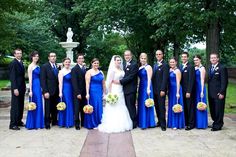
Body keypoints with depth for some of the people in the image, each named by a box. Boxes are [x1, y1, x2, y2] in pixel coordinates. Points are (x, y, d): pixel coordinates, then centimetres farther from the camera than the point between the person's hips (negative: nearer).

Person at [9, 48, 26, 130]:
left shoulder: (21, 62, 14)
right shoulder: (13, 63, -11)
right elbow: (12, 77, -16)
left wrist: (24, 87, 12)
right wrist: (15, 88, -20)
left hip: (22, 87, 8)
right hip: (16, 88, -8)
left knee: (21, 106, 11)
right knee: (15, 106, -4)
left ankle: (19, 121, 19)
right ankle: (13, 124, 2)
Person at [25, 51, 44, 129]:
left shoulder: (38, 66, 14)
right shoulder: (30, 66, -8)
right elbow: (30, 79, -12)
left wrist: (41, 88, 13)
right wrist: (30, 90, -15)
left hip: (39, 86, 8)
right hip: (34, 86, -8)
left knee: (39, 105, 11)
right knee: (34, 105, -3)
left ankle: (38, 123, 19)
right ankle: (32, 124, 7)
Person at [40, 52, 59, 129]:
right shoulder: (44, 67, -4)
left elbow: (58, 79, 12)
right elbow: (43, 80, -9)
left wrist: (59, 90, 5)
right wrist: (45, 91, -15)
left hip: (56, 91, 5)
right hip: (48, 91, -4)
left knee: (55, 108, 11)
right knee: (48, 108, 2)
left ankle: (54, 121, 23)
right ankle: (47, 123, 12)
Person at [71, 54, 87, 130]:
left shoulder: (85, 68, 12)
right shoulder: (74, 69, -6)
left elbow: (86, 81, 10)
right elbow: (74, 83, -11)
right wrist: (78, 93, -16)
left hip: (84, 92, 5)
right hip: (78, 93, -5)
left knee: (83, 109, 8)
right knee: (77, 109, 1)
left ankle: (83, 123, 18)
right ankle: (77, 124, 9)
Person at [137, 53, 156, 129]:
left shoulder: (148, 67, -8)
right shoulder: (139, 68, 12)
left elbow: (149, 78, -15)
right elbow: (140, 78, 13)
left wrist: (148, 89, -22)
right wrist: (138, 88, 9)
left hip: (146, 87, -7)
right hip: (141, 87, 7)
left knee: (146, 105, -3)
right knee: (141, 105, 10)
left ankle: (146, 123, 6)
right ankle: (142, 123, 20)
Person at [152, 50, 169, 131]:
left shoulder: (165, 65, -7)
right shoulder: (155, 65, 17)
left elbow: (165, 78, -14)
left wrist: (163, 90, -19)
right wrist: (152, 88, 10)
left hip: (161, 90, -7)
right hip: (155, 89, 7)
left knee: (161, 107, -4)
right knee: (157, 107, 11)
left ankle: (163, 124, 3)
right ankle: (159, 121, 21)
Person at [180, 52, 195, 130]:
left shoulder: (190, 67, -9)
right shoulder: (180, 67, 13)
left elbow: (191, 80, -14)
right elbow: (180, 79, 12)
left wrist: (189, 91, -18)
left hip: (188, 91, -6)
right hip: (182, 91, 6)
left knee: (190, 108, 1)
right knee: (185, 108, 10)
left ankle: (191, 124, 8)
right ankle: (186, 122, 18)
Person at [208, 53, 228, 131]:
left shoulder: (222, 68, -9)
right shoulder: (210, 68, 15)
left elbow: (224, 82, -13)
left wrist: (222, 93, -17)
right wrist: (209, 91, 9)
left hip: (218, 93, -7)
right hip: (211, 93, 7)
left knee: (218, 110, 0)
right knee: (212, 110, 12)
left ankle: (218, 125, 10)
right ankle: (216, 122, 26)